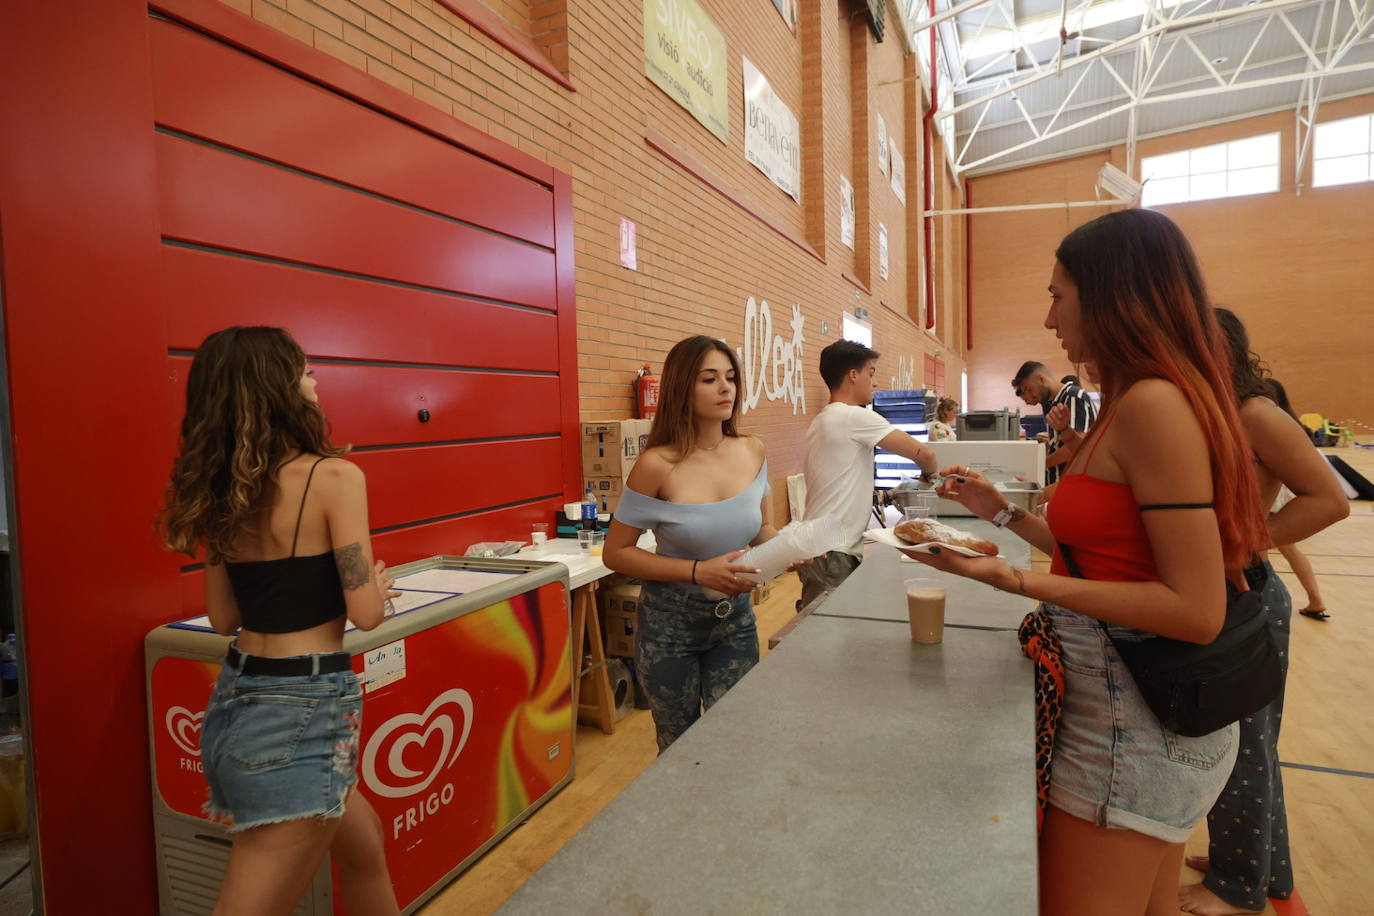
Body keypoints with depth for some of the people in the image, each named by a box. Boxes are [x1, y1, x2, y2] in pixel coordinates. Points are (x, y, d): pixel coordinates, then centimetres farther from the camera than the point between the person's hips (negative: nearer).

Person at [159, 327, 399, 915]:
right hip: (303, 711, -8)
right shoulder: (334, 476, -16)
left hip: (235, 701, 8)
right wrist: (378, 584, 5)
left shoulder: (222, 494, 6)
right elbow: (365, 613, -16)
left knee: (364, 844, 27)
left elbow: (224, 618, 11)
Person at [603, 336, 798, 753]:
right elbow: (615, 553, -14)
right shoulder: (658, 466, -19)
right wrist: (698, 571, -24)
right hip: (670, 624, -3)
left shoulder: (752, 452, -4)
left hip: (735, 618, 3)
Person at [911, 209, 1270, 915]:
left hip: (1132, 725, -10)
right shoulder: (1141, 400, 9)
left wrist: (1016, 580, -27)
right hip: (1153, 713, 10)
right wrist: (1001, 511, 13)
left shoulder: (1153, 402, -22)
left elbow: (1198, 610, -25)